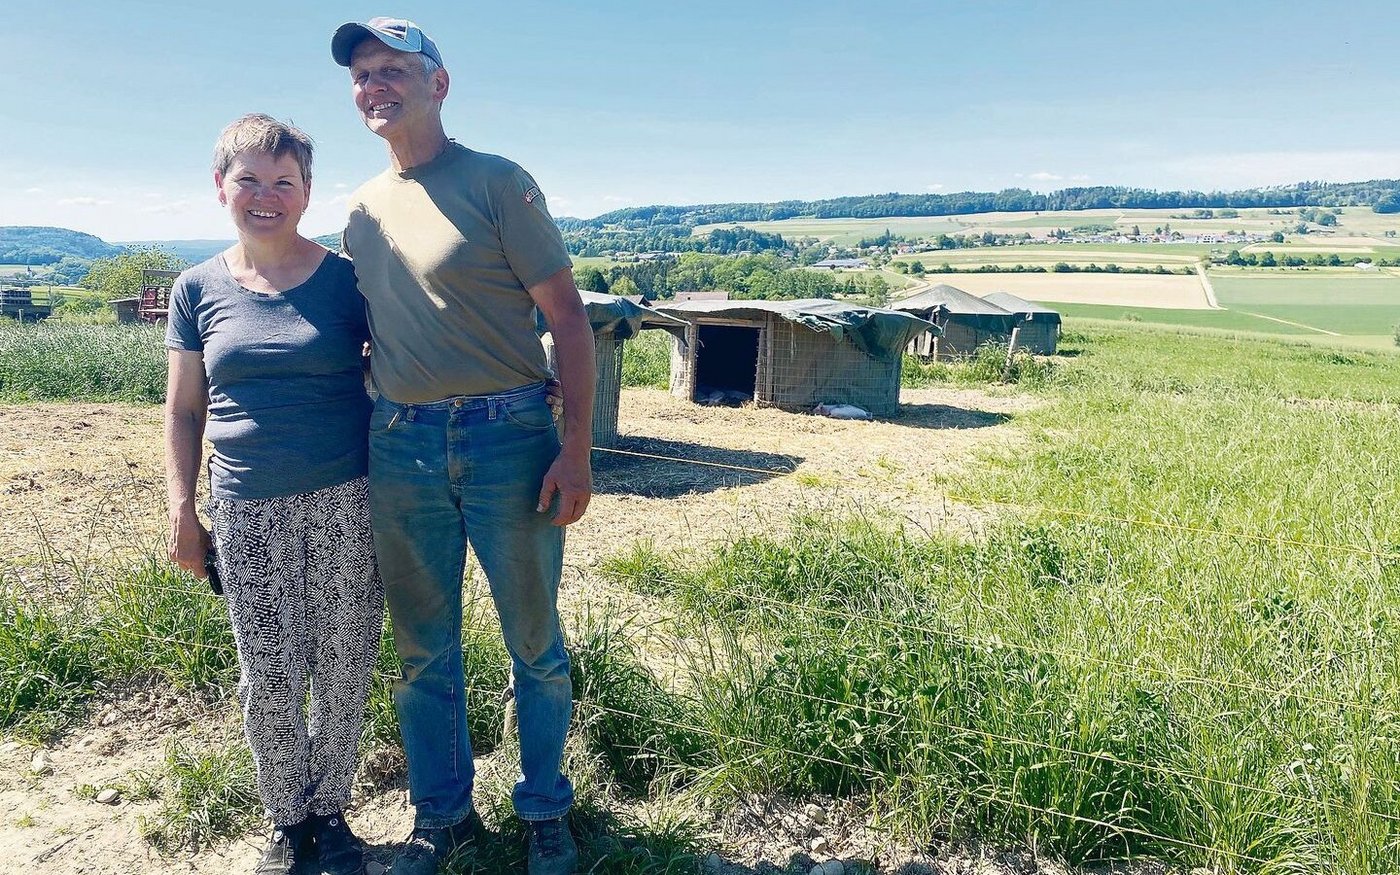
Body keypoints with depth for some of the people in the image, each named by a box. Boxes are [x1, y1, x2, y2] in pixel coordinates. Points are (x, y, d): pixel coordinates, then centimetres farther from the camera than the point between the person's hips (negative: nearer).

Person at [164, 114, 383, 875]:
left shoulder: (347, 280, -1)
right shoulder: (199, 290, 6)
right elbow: (184, 412, 11)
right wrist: (182, 510, 6)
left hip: (346, 503, -1)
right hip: (249, 512, 1)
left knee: (343, 668, 7)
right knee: (269, 676, 7)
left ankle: (330, 810, 29)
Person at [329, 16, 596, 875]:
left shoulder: (498, 183, -4)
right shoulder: (362, 209, 12)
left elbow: (568, 315, -7)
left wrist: (578, 447, -14)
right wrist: (362, 438, 13)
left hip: (506, 436, -4)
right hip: (400, 447, 5)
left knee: (534, 642, 8)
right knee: (424, 650, 14)